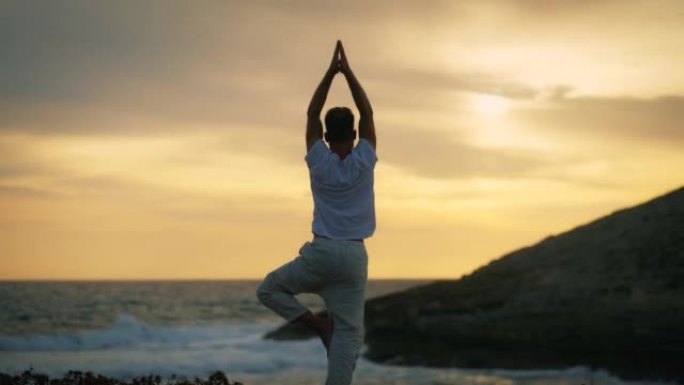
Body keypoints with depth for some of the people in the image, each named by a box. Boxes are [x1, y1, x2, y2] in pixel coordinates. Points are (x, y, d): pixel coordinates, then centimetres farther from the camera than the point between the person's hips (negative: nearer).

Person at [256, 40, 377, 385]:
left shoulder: (319, 162, -2)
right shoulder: (363, 162, -1)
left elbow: (312, 114, 6)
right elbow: (367, 114, 8)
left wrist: (330, 72, 6)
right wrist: (348, 72, 7)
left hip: (321, 251, -1)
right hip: (355, 256, 1)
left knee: (269, 289, 17)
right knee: (349, 333, 1)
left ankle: (318, 324, -1)